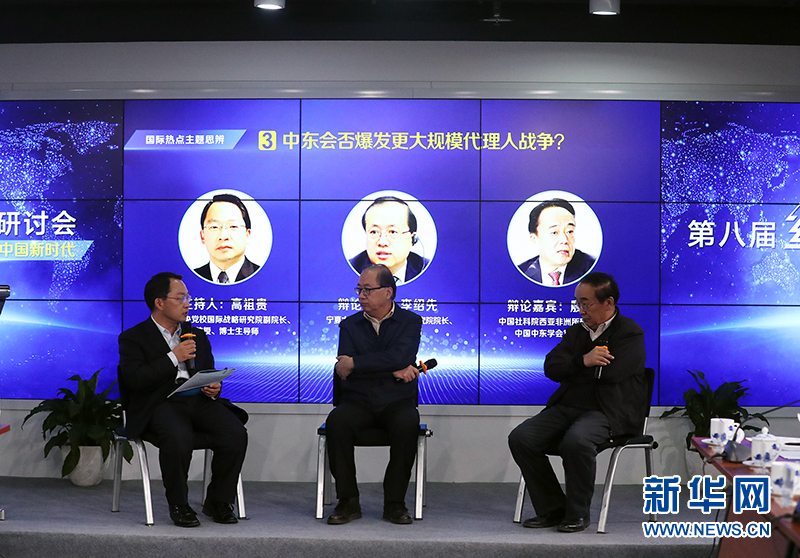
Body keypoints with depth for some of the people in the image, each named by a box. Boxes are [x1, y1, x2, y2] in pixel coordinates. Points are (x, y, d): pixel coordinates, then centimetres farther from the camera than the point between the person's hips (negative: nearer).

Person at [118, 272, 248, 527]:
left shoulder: (198, 336, 25)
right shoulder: (133, 338, 8)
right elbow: (134, 379, -8)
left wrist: (214, 389, 2)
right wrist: (173, 357, -10)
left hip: (199, 400, 5)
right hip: (161, 404, -5)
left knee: (235, 433, -24)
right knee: (179, 437, -38)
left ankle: (218, 501, -4)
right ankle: (178, 505, -15)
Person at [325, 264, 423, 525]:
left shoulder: (410, 322, 5)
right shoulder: (350, 325, 11)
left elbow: (400, 357, -15)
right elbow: (343, 371, -5)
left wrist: (354, 364, -15)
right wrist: (394, 371, -13)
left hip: (396, 402, -1)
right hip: (357, 402, 2)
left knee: (407, 424, -35)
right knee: (336, 421, -31)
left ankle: (394, 502, -20)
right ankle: (348, 501, -19)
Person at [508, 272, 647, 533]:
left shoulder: (630, 333, -2)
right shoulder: (575, 332, 18)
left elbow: (611, 372, -18)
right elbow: (551, 368, 4)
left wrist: (572, 367, -3)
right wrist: (583, 361, -15)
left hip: (608, 411, -7)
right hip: (567, 407, 7)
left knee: (576, 440, -37)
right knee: (520, 438, -14)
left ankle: (578, 513, -15)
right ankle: (552, 509, -2)